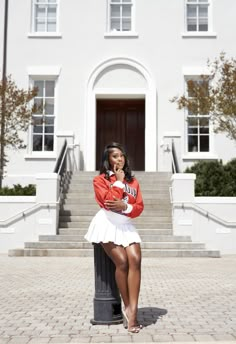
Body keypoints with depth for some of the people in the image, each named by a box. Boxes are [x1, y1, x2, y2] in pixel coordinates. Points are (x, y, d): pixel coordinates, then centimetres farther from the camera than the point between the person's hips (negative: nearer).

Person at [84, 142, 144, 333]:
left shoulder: (133, 181, 16)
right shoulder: (100, 180, 4)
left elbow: (139, 207, 7)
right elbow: (109, 201, -15)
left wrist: (124, 206, -14)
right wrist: (118, 181, -5)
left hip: (126, 225, 4)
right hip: (108, 223, -4)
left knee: (135, 260, -21)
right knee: (122, 262, -21)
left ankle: (132, 311, -22)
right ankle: (128, 307, -3)